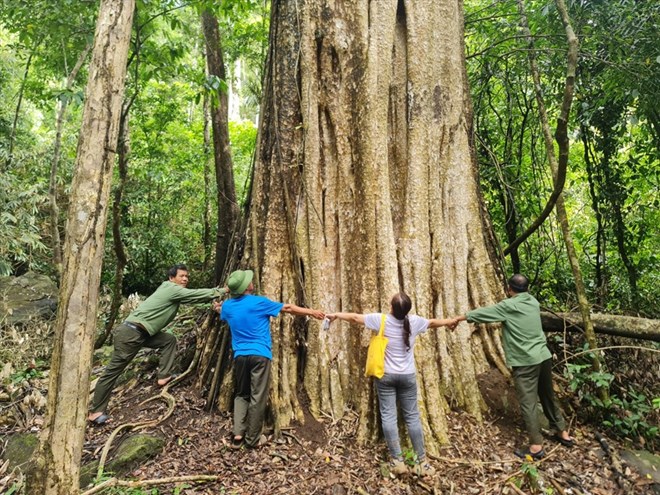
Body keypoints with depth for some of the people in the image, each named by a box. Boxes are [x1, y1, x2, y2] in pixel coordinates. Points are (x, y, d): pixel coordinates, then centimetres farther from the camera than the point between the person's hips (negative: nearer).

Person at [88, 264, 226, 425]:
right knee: (113, 370, 0)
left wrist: (214, 298, 3)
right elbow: (197, 294, -12)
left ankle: (164, 376, 9)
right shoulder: (173, 289, -12)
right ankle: (95, 411, 10)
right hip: (131, 332, -9)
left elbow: (195, 297, 13)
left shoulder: (171, 291, 15)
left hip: (141, 333, 9)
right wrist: (222, 291, -5)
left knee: (169, 340, 9)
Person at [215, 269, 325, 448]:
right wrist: (312, 312, 9)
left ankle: (238, 433, 11)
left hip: (240, 355, 5)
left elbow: (223, 314, 33)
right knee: (258, 397, 4)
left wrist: (218, 307, 58)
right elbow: (287, 308, -1)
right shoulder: (259, 302, -7)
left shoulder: (227, 306, 7)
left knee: (241, 394, 19)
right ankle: (252, 438, 13)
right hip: (259, 355, -5)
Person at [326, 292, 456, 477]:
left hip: (386, 375, -2)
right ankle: (422, 461, 16)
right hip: (408, 376, 2)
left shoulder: (381, 320, -15)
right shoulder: (414, 321, -8)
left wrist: (336, 315, 12)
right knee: (412, 417, 10)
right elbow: (433, 323, 11)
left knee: (388, 416, 6)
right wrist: (451, 321, 32)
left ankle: (397, 461, 9)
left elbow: (355, 318, -4)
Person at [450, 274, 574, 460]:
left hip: (525, 362, -7)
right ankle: (563, 433, 35)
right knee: (548, 397, 22)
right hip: (544, 356, 7)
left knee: (528, 403, 0)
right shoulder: (533, 302, 7)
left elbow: (484, 313, -3)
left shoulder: (508, 306, -11)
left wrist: (462, 317, 9)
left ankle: (536, 446, 5)